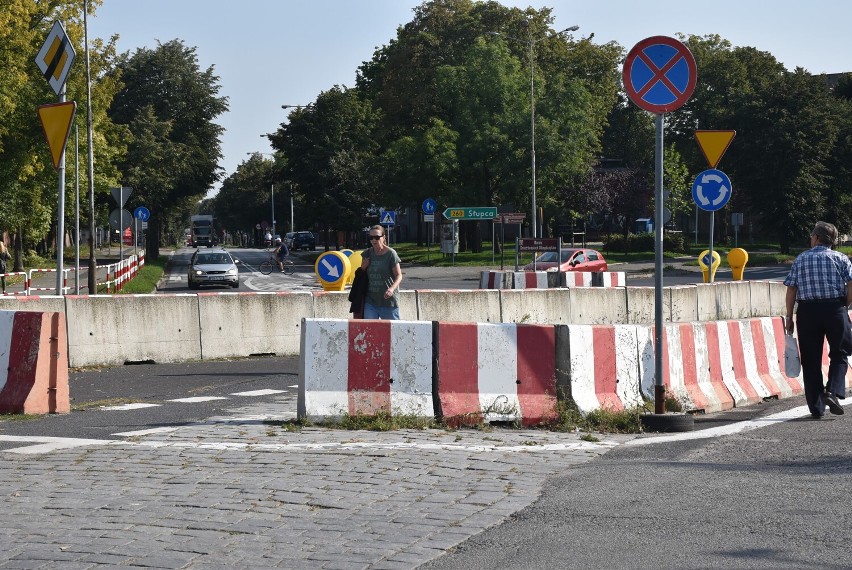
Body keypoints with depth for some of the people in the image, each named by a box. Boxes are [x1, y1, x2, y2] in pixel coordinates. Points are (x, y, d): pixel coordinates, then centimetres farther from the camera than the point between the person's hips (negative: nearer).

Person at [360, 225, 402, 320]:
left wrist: (392, 288, -28)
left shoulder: (390, 253, -7)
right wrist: (363, 267, -3)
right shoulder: (367, 253, 8)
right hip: (371, 301, 4)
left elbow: (399, 275, -9)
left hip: (388, 300, -4)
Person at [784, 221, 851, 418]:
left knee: (811, 361, 7)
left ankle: (816, 407, 6)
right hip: (835, 309, -1)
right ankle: (833, 391, -10)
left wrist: (789, 317, 7)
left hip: (807, 311, 1)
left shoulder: (801, 259, 7)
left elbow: (791, 290, 2)